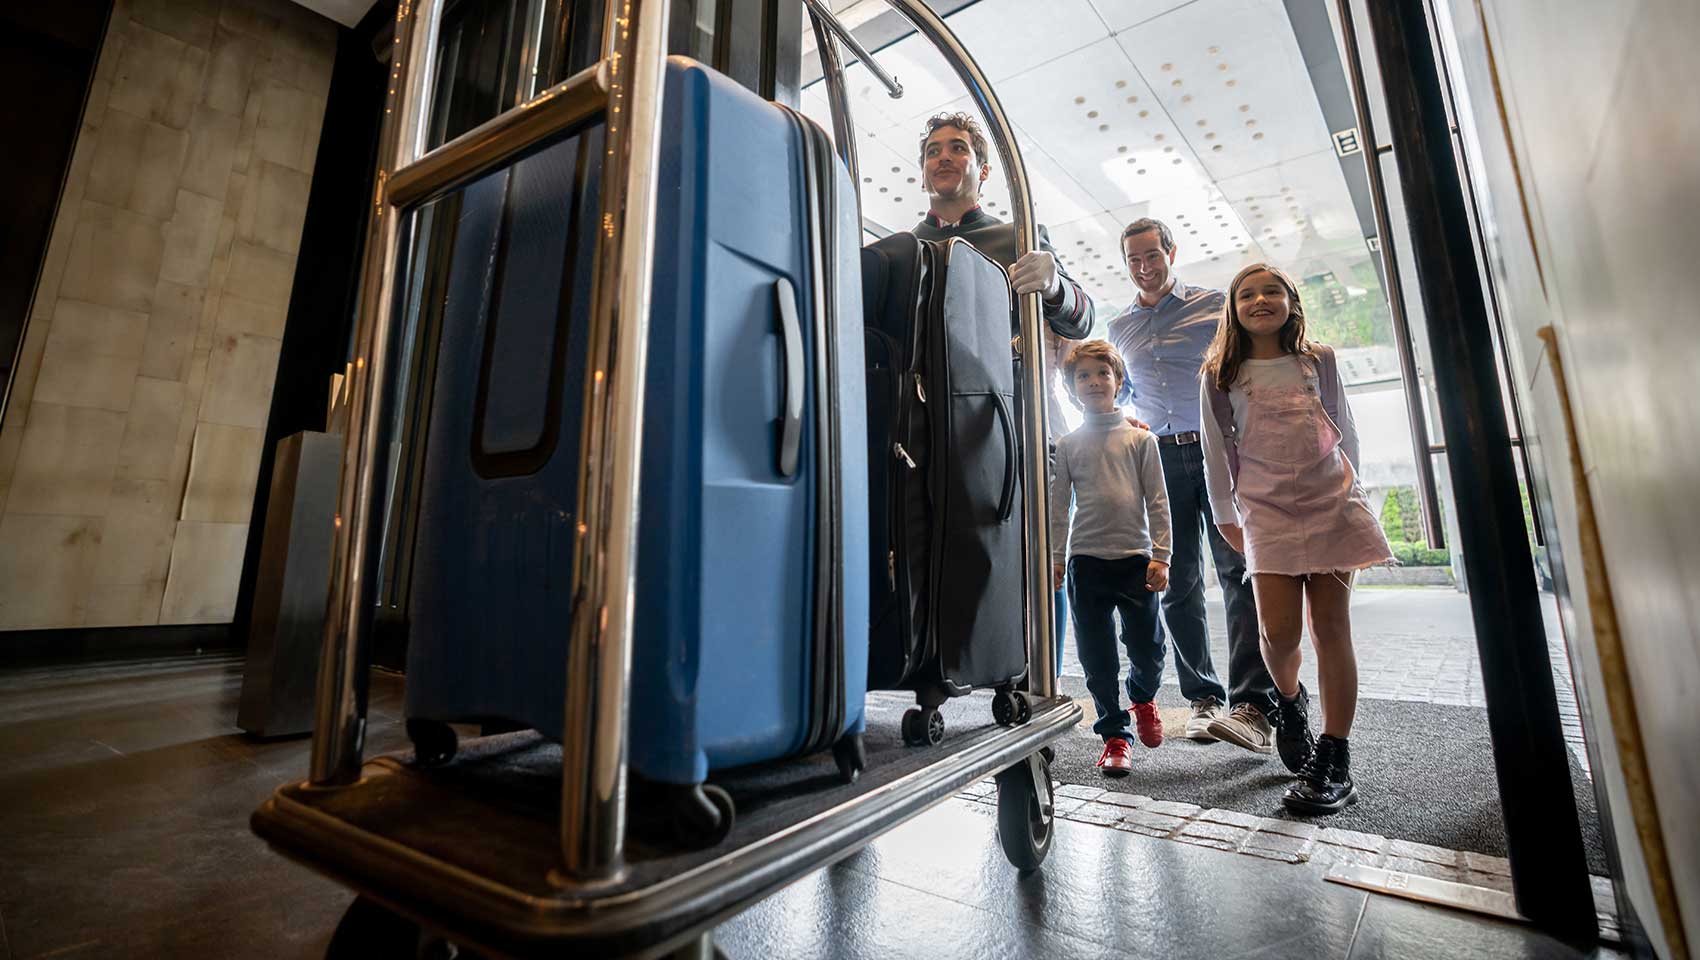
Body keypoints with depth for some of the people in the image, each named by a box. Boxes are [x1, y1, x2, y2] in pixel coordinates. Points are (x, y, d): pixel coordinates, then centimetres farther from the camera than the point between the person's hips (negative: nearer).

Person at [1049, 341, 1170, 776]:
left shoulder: (1140, 438, 5)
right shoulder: (1068, 445, 7)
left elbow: (1157, 501, 2)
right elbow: (1058, 505, 8)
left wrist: (1160, 556, -4)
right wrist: (1056, 556, 4)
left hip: (1135, 558, 0)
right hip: (1085, 560, 1)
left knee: (1148, 650, 4)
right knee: (1097, 657, 4)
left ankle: (1143, 696, 38)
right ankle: (1114, 734, 21)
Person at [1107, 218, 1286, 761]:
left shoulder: (1215, 306, 7)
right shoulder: (1119, 329, 17)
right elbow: (1114, 395, 26)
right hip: (1158, 459, 3)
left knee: (1238, 570, -15)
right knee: (1178, 583, 4)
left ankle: (1252, 706, -16)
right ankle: (1203, 697, 14)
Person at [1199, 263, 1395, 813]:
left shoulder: (1319, 361, 10)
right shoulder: (1220, 376, 3)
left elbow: (1345, 428, 18)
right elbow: (1216, 450, 5)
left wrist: (1347, 487, 18)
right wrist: (1225, 516, 6)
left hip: (1333, 505, 2)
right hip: (1268, 513, -1)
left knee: (1331, 628, -1)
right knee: (1279, 631, -10)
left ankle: (1333, 764, 6)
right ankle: (1289, 699, 25)